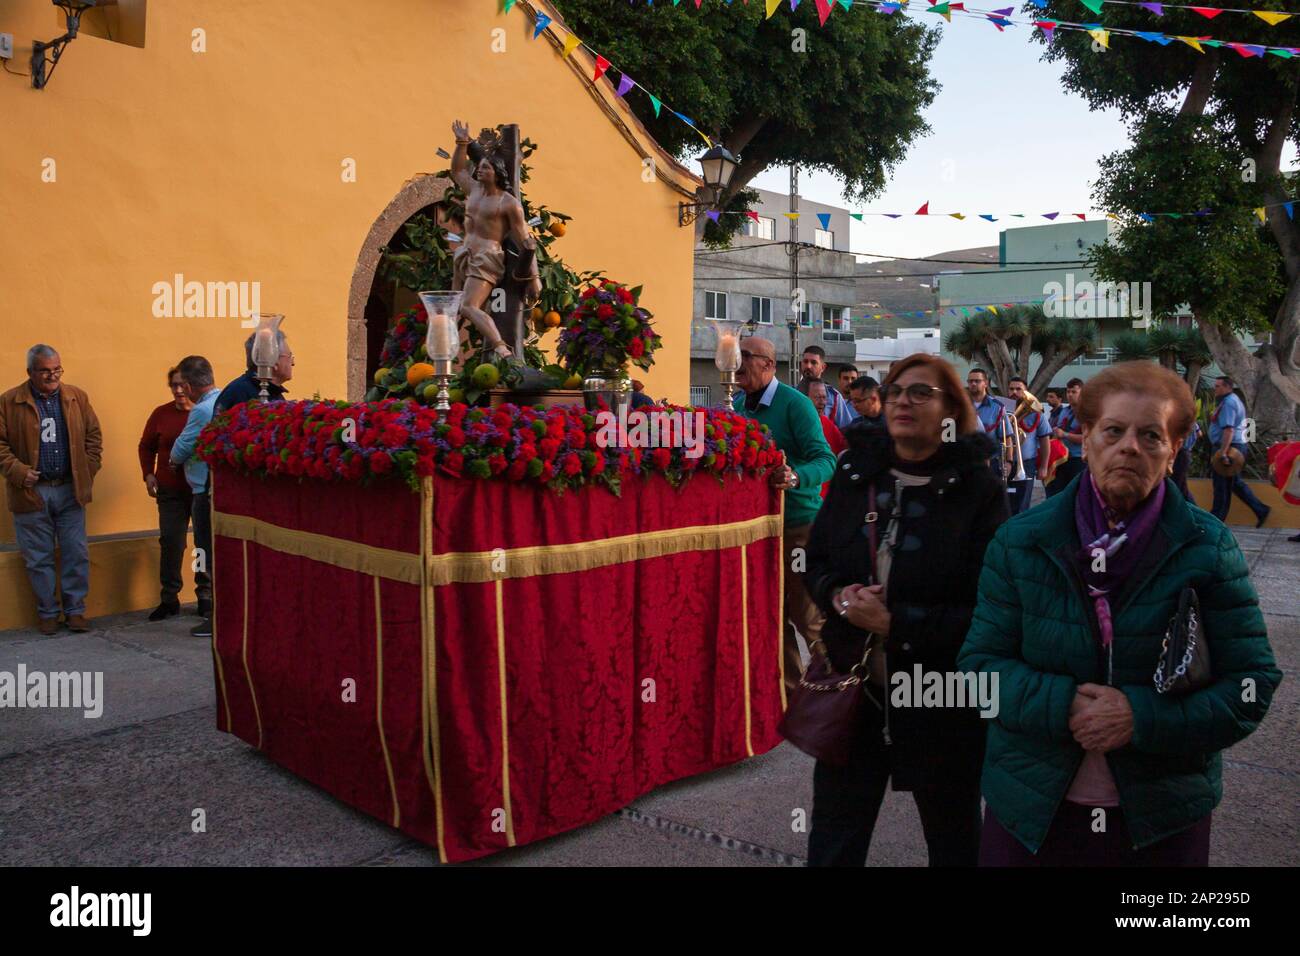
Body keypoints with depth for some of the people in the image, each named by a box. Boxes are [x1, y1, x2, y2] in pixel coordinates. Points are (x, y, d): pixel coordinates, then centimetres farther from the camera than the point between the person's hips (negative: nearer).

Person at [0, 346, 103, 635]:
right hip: (32, 492, -2)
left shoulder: (77, 397, 5)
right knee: (39, 558, 7)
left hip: (70, 491, 2)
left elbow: (93, 435, 9)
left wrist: (89, 470, 0)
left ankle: (75, 610, 16)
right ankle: (47, 613, 20)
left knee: (76, 554, 4)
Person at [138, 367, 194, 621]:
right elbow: (146, 446, 15)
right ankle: (169, 599, 14)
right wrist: (148, 473, 2)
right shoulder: (161, 414, 4)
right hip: (170, 490, 2)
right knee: (170, 542, 2)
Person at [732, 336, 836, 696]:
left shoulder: (794, 403, -13)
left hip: (799, 522, -6)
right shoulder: (737, 404, 7)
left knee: (808, 617, 1)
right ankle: (790, 689, 27)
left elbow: (826, 460, -21)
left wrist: (796, 477, -38)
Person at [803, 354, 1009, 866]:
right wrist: (839, 595, -13)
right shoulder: (854, 472, 1)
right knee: (831, 846, 16)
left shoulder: (979, 490, -12)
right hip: (853, 687, 3)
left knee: (955, 843, 21)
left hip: (943, 699, -3)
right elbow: (814, 563, 8)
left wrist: (897, 623, -22)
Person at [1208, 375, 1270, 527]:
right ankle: (1261, 510, 15)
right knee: (1235, 483, 15)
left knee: (1221, 484, -4)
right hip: (1236, 446, 11)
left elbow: (1228, 430, -25)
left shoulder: (1227, 403, -15)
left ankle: (1216, 519, 2)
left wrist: (1223, 452, -31)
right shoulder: (1234, 400, 19)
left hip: (1227, 447, -11)